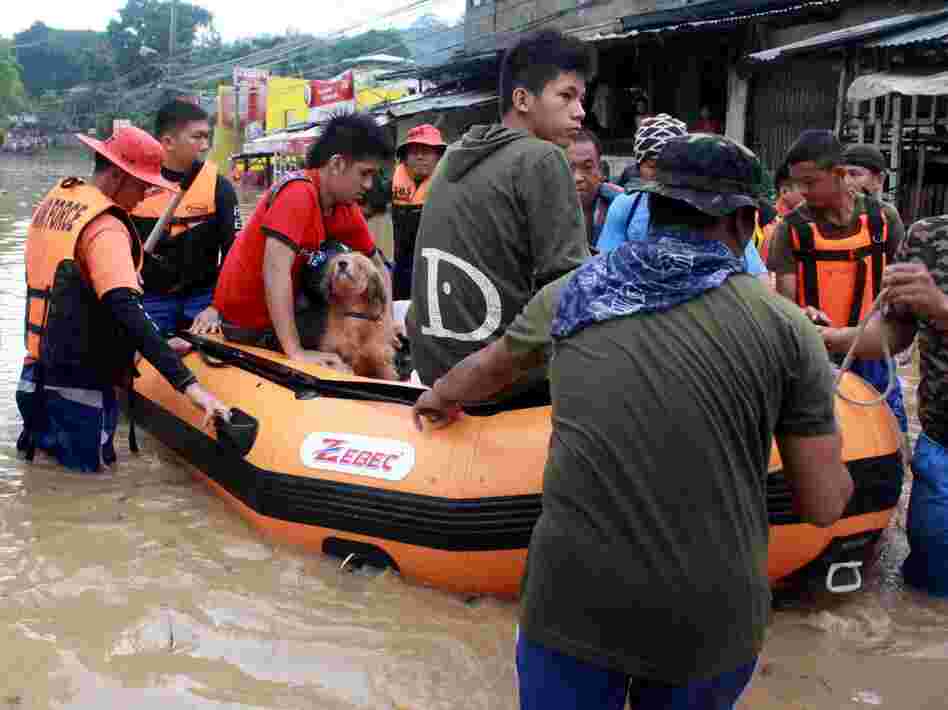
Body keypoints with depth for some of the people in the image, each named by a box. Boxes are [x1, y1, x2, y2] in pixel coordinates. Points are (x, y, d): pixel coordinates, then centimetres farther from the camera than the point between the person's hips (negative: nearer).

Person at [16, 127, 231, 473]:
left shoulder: (54, 200, 7)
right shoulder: (105, 228, -20)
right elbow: (126, 311, -32)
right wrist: (187, 383, -37)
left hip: (41, 366, 8)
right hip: (79, 380, -8)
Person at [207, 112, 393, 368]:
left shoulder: (347, 208, -2)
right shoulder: (298, 193, -25)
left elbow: (377, 266, 10)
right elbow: (275, 269, -34)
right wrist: (296, 352, -37)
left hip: (278, 318, 7)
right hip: (242, 322, -7)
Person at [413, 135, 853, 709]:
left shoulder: (570, 294, 5)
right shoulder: (786, 326, -3)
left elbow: (486, 369, 25)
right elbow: (824, 506, 2)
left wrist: (439, 397, 47)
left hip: (575, 596, 1)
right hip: (712, 616, 0)